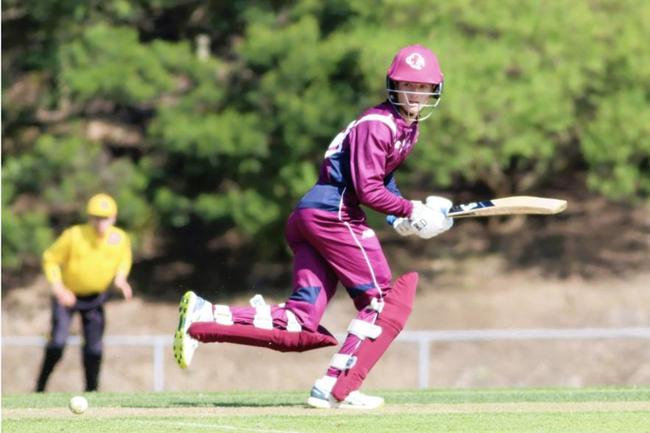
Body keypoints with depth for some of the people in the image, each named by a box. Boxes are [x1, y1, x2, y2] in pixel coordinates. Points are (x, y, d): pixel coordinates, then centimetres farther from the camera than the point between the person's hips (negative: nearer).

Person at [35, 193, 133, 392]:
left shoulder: (120, 238, -14)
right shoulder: (74, 236, -25)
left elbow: (124, 259, 9)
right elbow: (50, 258, -13)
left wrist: (120, 278, -11)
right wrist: (58, 288, -24)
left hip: (95, 298, 3)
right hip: (67, 295, -3)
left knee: (94, 346, 3)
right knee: (58, 342, -16)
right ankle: (40, 387, -1)